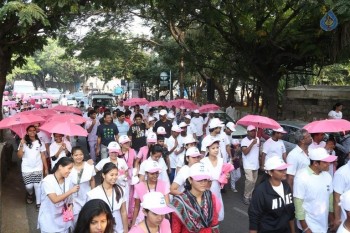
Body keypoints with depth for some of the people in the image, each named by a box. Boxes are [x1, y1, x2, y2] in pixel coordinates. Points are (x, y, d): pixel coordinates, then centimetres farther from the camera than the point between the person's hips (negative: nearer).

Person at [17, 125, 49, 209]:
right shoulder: (24, 142, -2)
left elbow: (43, 156, 4)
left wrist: (46, 168, 3)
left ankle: (38, 203, 10)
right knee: (29, 186, 0)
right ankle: (30, 194, 36)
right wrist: (21, 145, -20)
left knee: (37, 185, -2)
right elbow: (19, 156, -8)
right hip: (26, 169, 0)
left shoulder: (40, 142, 1)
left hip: (38, 168, 0)